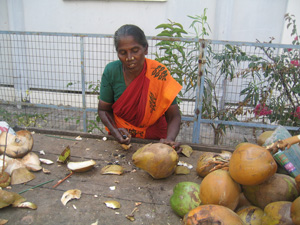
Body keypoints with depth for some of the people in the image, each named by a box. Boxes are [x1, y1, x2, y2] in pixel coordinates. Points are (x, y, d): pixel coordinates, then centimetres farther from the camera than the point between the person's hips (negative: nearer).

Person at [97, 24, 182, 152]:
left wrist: (169, 140, -32)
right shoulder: (111, 71, -11)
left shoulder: (159, 73, -16)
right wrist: (115, 131, -19)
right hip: (121, 140, 1)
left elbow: (173, 115, -13)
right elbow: (103, 109, 0)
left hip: (154, 140, -1)